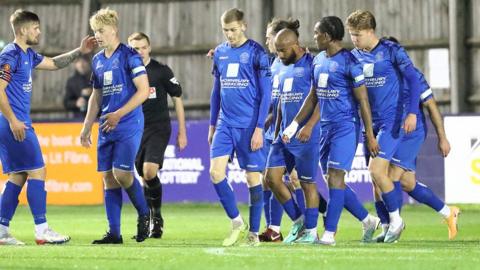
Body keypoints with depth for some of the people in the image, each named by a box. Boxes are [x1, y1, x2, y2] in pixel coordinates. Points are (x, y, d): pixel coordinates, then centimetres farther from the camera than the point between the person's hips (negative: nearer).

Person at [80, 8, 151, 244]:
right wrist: (87, 127, 18)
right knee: (108, 177, 3)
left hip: (129, 125, -7)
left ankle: (144, 214, 9)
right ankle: (114, 233, 5)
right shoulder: (97, 60, 14)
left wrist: (118, 114, -17)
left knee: (121, 173, -16)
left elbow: (143, 91, -12)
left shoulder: (129, 56, -8)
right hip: (106, 128, 7)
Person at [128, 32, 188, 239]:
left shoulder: (161, 71, -3)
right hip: (135, 130, 4)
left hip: (158, 128, -4)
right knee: (144, 177, 6)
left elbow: (177, 99, 4)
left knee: (149, 172, -21)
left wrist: (182, 132, 3)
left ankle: (157, 216, -3)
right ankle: (153, 221, 20)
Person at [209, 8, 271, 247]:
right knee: (216, 172, -8)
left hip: (248, 126, -5)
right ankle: (236, 222, 8)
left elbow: (265, 93, -7)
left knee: (253, 177, 1)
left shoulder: (256, 53, -7)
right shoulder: (220, 53, 9)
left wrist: (259, 128, -12)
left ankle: (253, 233, 9)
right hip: (225, 124, 5)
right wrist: (212, 124, 15)